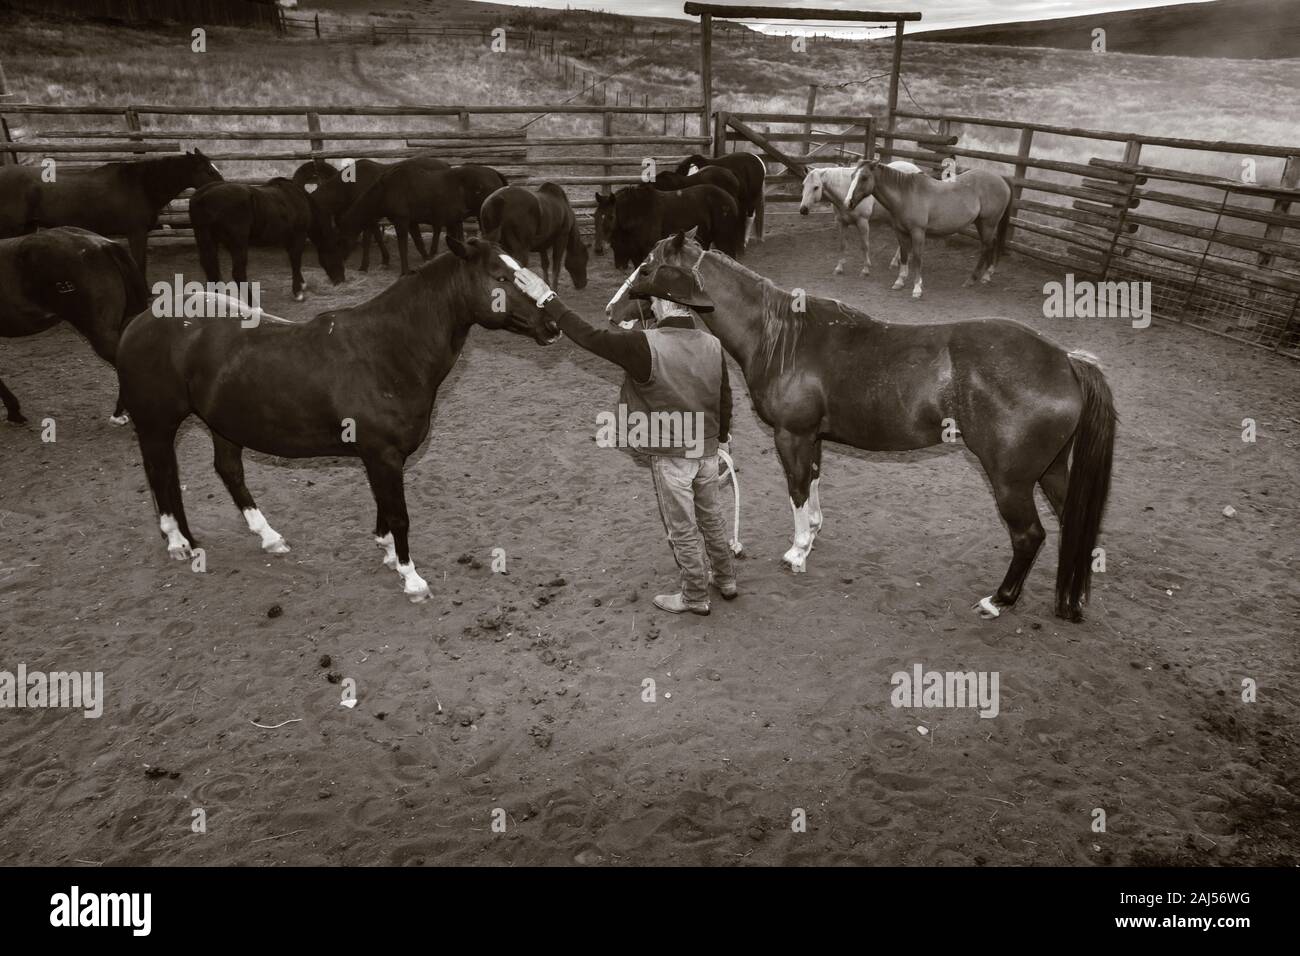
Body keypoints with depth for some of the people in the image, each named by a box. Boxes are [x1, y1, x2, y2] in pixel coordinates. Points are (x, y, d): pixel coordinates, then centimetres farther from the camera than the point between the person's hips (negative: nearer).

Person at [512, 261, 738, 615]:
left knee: (682, 529, 11)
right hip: (708, 451, 6)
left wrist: (546, 299, -10)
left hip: (670, 456, -6)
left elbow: (588, 336, -18)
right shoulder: (713, 345, -4)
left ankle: (695, 596, 27)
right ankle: (726, 580, 40)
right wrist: (722, 434, 25)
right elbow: (725, 397, 8)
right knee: (712, 519, 23)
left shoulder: (645, 345, -24)